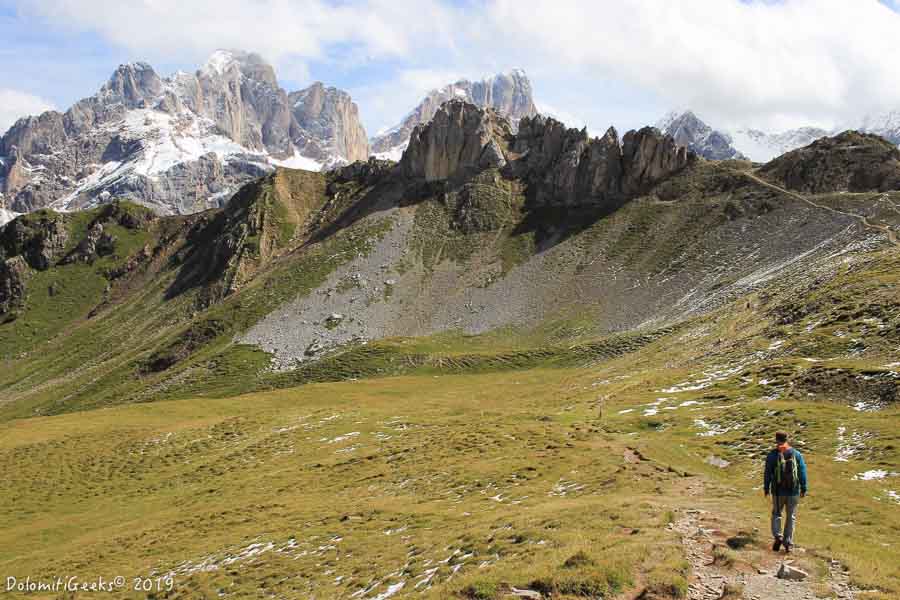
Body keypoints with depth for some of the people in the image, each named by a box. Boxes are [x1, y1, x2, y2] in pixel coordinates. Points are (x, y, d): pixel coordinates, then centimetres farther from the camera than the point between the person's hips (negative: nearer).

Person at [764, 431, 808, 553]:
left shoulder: (772, 455, -5)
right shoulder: (797, 454, 0)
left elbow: (768, 473, -2)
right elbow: (802, 472, 0)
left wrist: (766, 488, 7)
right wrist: (803, 488, 6)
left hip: (778, 491, -1)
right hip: (793, 491, 1)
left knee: (776, 514, 15)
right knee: (791, 517, 11)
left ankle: (778, 536, -5)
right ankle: (788, 543, 9)